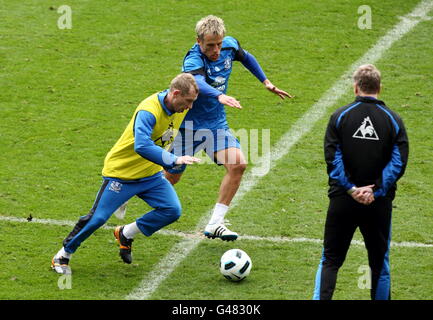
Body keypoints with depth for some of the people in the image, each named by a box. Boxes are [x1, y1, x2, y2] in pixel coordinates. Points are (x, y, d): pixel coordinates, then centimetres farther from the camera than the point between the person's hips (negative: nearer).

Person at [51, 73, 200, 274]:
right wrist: (174, 160, -49)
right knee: (98, 218, -7)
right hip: (121, 172, -7)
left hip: (150, 174, 7)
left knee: (172, 210, -9)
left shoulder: (180, 108, -5)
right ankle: (63, 255, 15)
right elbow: (142, 146, -45)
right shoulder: (148, 112, -31)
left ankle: (126, 234, 12)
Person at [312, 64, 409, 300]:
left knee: (330, 260, 7)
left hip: (342, 200, 0)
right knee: (379, 262, 13)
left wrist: (351, 189, -10)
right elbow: (398, 163, -7)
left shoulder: (340, 116, -2)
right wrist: (377, 190, -10)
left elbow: (332, 159, -9)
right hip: (379, 202, 0)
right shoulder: (393, 120, 0)